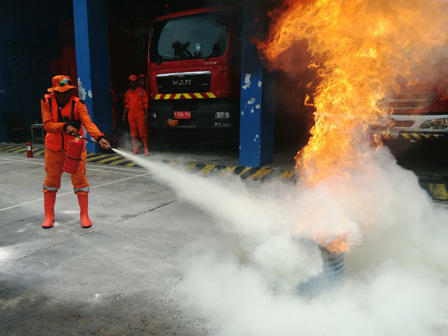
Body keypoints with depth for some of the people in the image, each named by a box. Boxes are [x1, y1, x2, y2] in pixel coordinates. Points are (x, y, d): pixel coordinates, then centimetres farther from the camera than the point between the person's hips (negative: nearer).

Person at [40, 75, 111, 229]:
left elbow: (88, 123, -29)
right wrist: (65, 126, -33)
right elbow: (47, 124, -15)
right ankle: (49, 216, 26)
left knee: (80, 180, -3)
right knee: (51, 180, 9)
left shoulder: (78, 104, -15)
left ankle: (84, 215, 12)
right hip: (54, 148, 2)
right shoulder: (46, 102, -8)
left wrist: (99, 137, -46)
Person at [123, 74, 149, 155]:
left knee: (142, 132, -7)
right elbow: (126, 104, 18)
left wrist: (146, 115, -9)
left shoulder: (142, 91, 1)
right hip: (131, 114, 4)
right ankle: (135, 149, 13)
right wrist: (124, 115, 13)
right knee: (133, 133, 7)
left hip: (140, 114, -4)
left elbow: (145, 104, -2)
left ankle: (146, 149, -5)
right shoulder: (128, 92, 13)